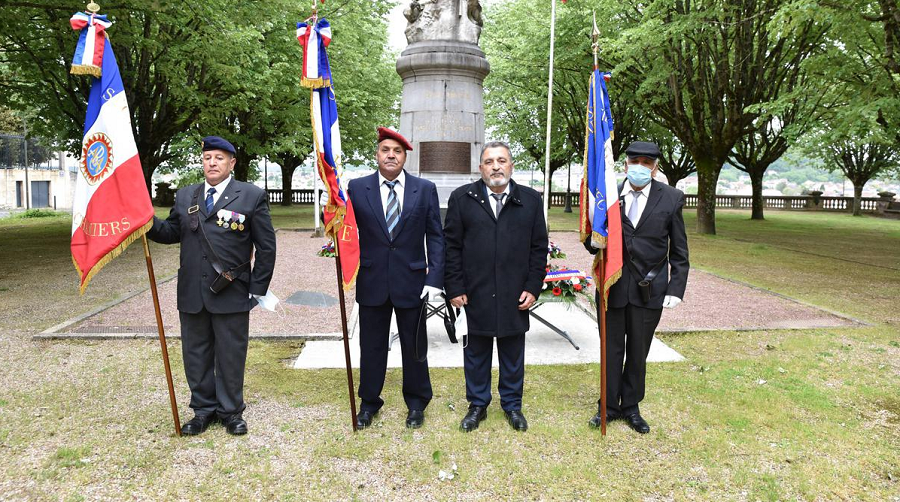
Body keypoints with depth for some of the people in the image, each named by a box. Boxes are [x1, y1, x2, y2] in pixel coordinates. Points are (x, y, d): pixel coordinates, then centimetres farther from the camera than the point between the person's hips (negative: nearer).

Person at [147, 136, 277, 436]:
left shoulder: (252, 196, -2)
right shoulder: (185, 197, 11)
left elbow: (266, 246, -2)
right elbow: (172, 232, 12)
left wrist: (258, 289, -6)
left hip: (231, 294, -4)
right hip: (192, 294, 4)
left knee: (231, 355, 8)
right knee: (196, 354, 13)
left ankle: (231, 411, 24)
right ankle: (203, 409, 29)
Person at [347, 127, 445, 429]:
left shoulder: (425, 189, 0)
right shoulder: (356, 188, 0)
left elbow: (435, 236, -1)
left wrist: (435, 278, -8)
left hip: (411, 281, 0)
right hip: (371, 281, 1)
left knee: (414, 345, 12)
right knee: (371, 345, 13)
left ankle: (416, 403, 32)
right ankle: (369, 402, 32)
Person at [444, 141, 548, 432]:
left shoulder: (531, 200, 3)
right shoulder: (462, 198, 0)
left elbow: (539, 248, 4)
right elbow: (452, 246, -1)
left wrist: (533, 287, -2)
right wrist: (455, 288, -5)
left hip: (515, 295, 1)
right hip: (475, 293, 0)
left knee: (513, 354, 13)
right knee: (476, 353, 13)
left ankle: (512, 405, 32)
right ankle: (477, 405, 30)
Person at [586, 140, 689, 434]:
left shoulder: (671, 198, -3)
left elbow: (679, 252, 2)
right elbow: (592, 244, 2)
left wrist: (676, 289, -4)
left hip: (649, 289, 0)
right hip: (613, 287, 0)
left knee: (638, 352, 14)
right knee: (612, 350, 12)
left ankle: (631, 406, 31)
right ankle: (610, 406, 29)